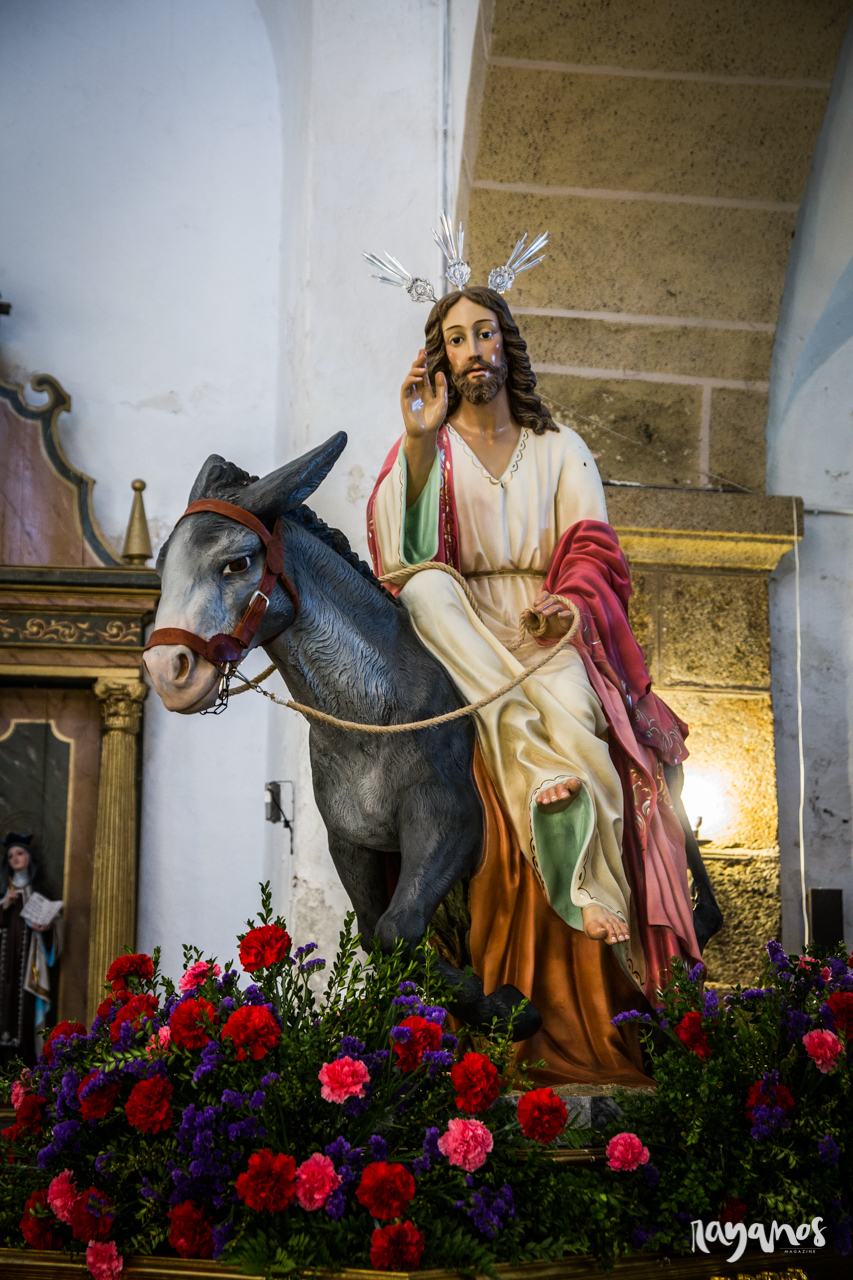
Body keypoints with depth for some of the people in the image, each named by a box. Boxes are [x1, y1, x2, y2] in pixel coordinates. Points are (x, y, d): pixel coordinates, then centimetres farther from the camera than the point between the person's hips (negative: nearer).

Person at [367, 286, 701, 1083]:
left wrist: (573, 604, -17)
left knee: (574, 714, -31)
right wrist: (418, 447, -20)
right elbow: (408, 553, -6)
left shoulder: (560, 448, 18)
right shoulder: (429, 449, 13)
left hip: (548, 632, 1)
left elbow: (591, 550, 6)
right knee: (429, 587, -34)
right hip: (462, 638, 0)